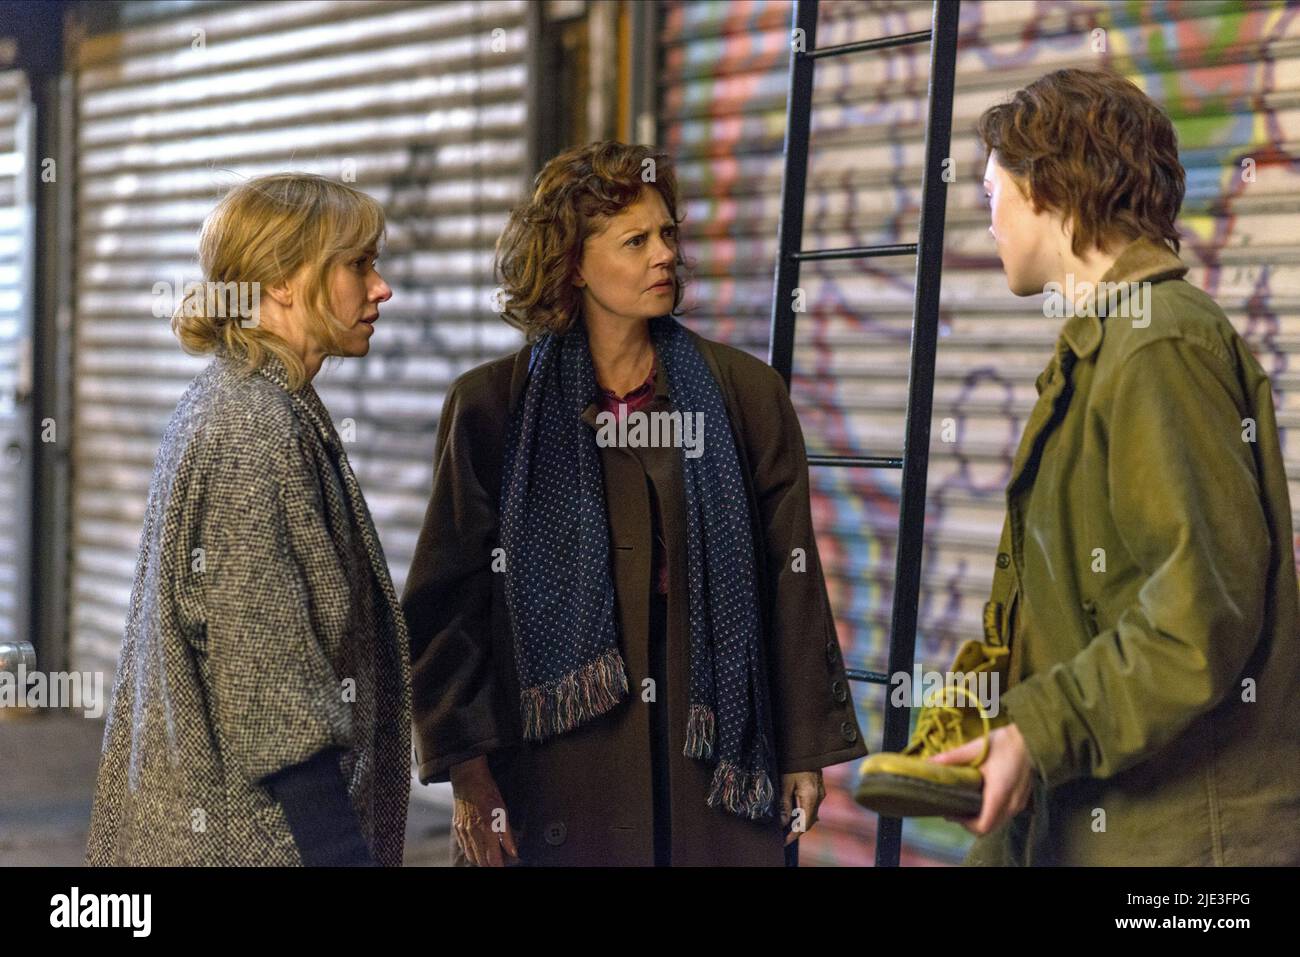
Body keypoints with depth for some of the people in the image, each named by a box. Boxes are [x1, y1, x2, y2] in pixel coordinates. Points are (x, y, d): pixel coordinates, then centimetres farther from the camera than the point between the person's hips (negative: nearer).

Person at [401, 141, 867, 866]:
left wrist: (807, 751, 2)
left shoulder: (746, 393, 4)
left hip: (712, 750, 1)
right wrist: (468, 771, -6)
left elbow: (790, 582, 4)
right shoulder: (495, 406, 0)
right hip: (554, 762, -1)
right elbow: (452, 597, 0)